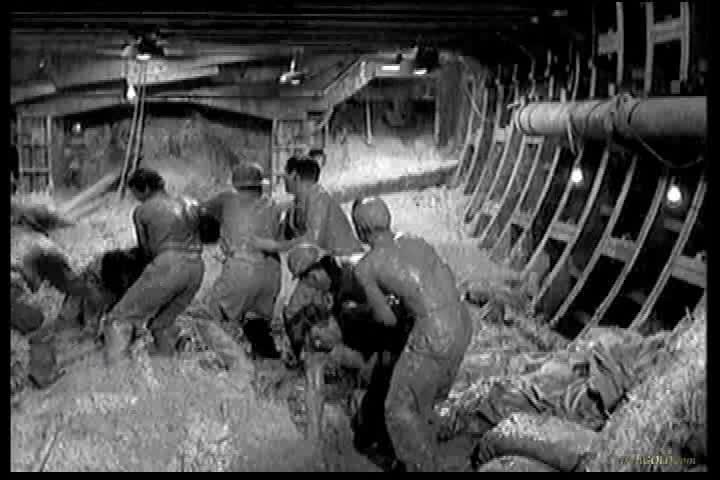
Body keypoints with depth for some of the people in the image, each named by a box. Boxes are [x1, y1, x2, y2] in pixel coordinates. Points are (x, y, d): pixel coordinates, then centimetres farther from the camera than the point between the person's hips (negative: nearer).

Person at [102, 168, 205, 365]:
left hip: (168, 264, -6)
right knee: (163, 322, 24)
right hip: (196, 267, 6)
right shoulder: (186, 207, 26)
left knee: (120, 318, 0)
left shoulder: (141, 211, 10)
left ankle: (113, 366, -13)